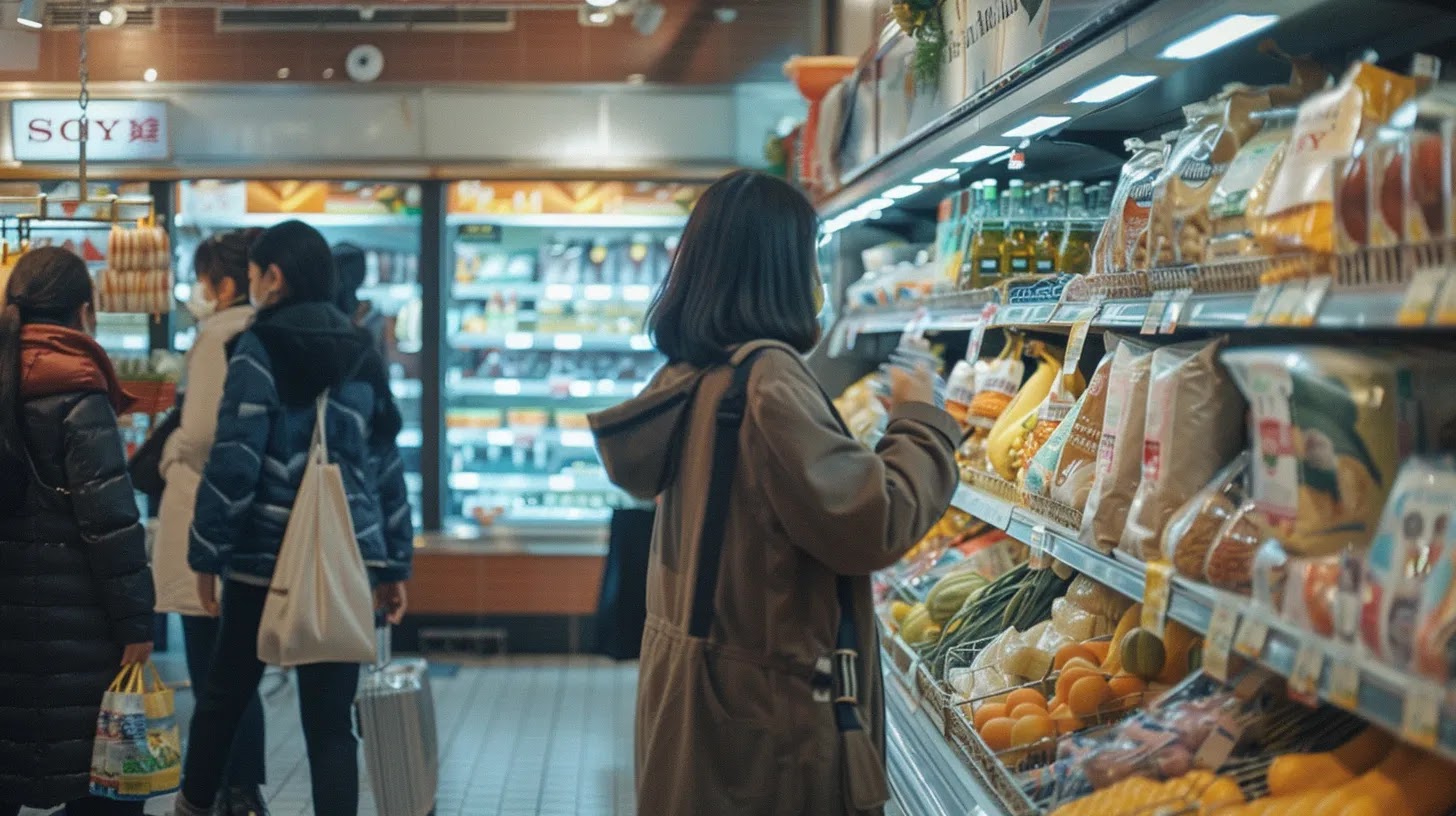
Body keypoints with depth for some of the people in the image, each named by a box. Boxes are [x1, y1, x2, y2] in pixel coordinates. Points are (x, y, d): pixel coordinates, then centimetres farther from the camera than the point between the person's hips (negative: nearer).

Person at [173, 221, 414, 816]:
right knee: (330, 720, 3)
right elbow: (386, 466, 11)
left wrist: (207, 552, -4)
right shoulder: (362, 354, 10)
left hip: (264, 556, -4)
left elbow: (234, 462, -12)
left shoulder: (260, 350, -7)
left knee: (225, 694, 16)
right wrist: (395, 565, 16)